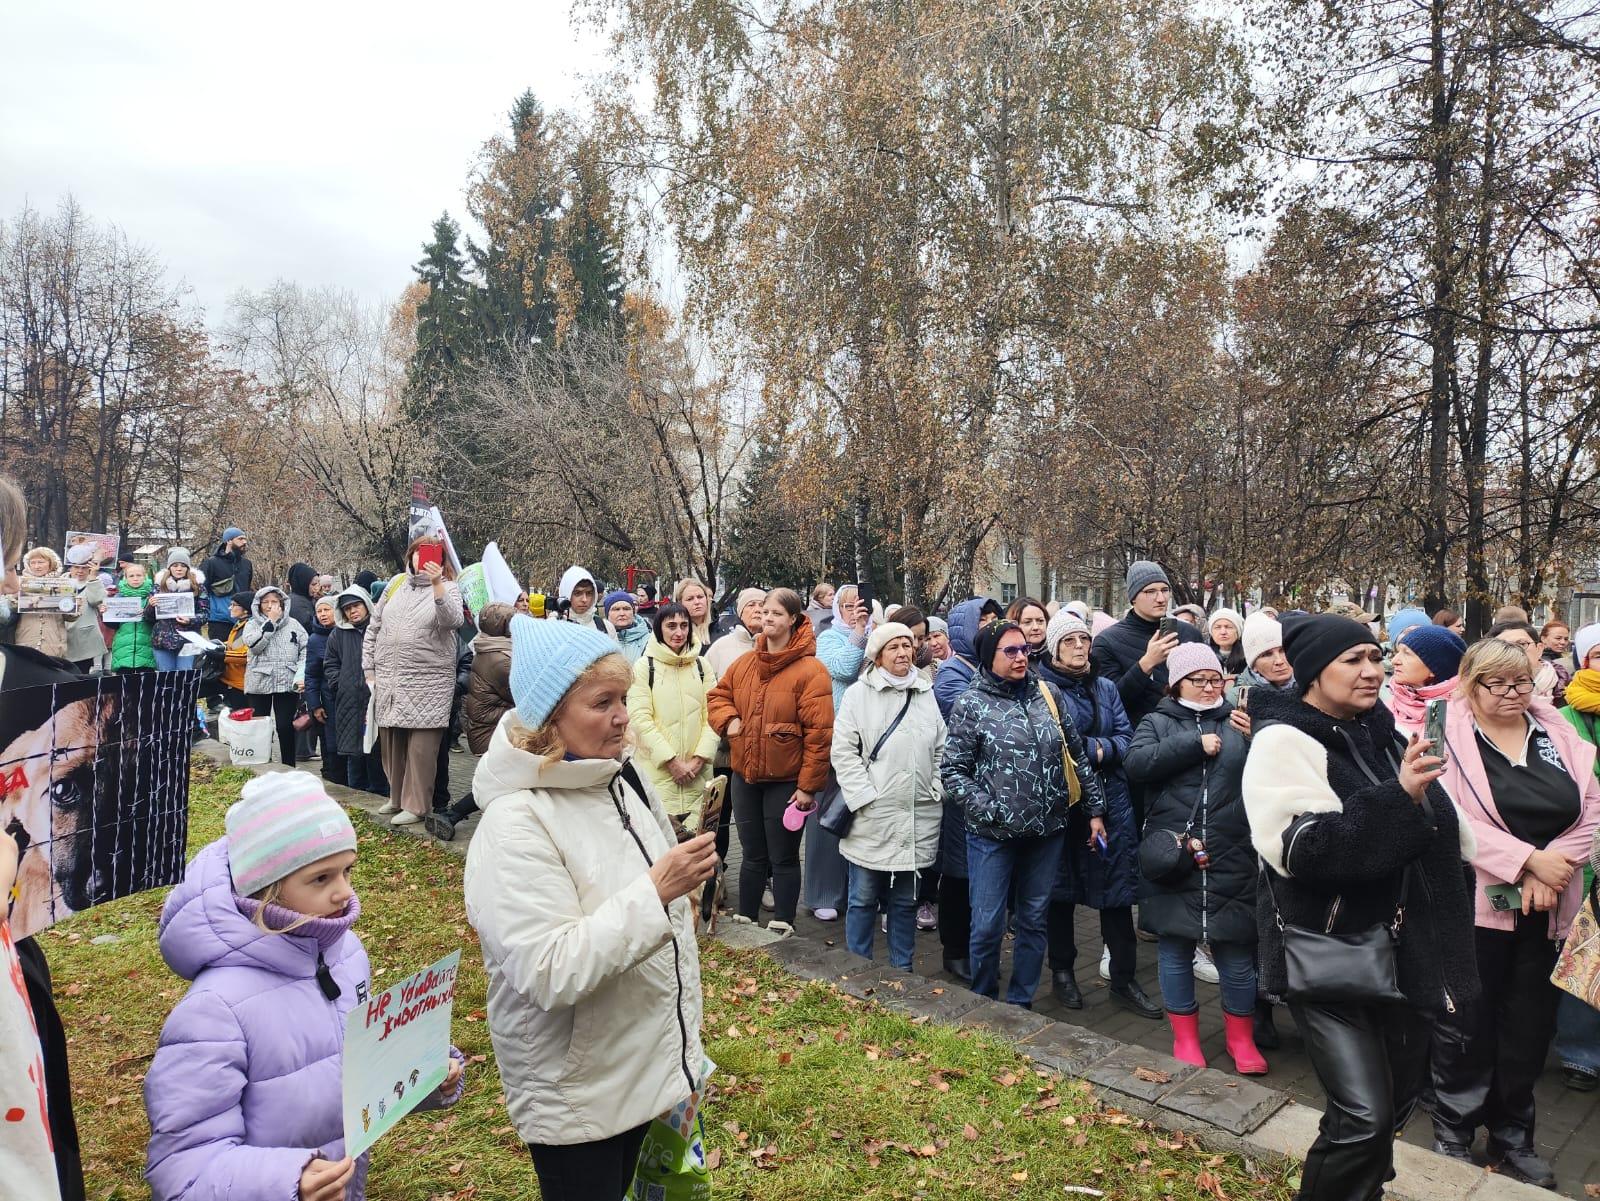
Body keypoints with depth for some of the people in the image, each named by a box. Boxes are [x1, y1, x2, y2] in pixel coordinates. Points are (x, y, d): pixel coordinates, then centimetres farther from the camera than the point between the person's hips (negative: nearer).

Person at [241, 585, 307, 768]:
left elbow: (305, 650, 2)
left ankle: (289, 767, 9)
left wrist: (301, 675, -10)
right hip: (258, 684, 0)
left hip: (287, 684, 0)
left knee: (286, 727, 0)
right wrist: (271, 622, -9)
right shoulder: (252, 625, 7)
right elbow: (254, 645, -12)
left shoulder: (293, 624, 8)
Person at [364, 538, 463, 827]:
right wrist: (369, 670, 10)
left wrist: (437, 584, -30)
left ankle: (416, 805, 8)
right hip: (388, 682, 5)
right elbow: (372, 630, 16)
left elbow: (453, 621, -20)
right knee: (390, 743, 13)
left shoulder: (448, 588, 1)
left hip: (428, 683, -5)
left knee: (421, 747, -3)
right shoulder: (396, 586, 12)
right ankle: (397, 796, 29)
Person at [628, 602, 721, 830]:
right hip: (658, 770, -3)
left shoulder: (702, 666, 11)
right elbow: (640, 718, -7)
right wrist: (672, 761, -11)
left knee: (697, 829, 2)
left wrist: (699, 759, -7)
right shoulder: (644, 666, 0)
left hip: (698, 773, 3)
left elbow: (713, 716, 6)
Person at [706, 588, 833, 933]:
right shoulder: (743, 663, 4)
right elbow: (717, 695, 19)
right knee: (752, 855, 18)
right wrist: (727, 720, -3)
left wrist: (808, 785, -16)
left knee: (783, 858, 8)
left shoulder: (810, 671, -13)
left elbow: (819, 733, -16)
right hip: (744, 776, 5)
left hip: (786, 780, -5)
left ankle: (782, 927, 22)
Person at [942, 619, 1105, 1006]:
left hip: (1047, 830, 4)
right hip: (993, 834, -3)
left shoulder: (1049, 695, 5)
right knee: (988, 925, 3)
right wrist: (988, 811, -16)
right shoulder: (970, 704, -5)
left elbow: (1077, 755, 11)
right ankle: (983, 1004, 25)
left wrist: (1095, 807, 10)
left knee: (1034, 920, 13)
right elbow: (952, 770, -6)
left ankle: (1021, 1003, 30)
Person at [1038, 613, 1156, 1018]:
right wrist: (1098, 748, -14)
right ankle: (1062, 972, 24)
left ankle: (1123, 980, 18)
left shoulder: (1106, 688, 12)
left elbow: (1125, 738, 4)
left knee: (1118, 891, 6)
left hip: (1111, 801, 4)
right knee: (1062, 890, 8)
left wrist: (1095, 749, -13)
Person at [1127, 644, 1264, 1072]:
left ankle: (1241, 1040, 29)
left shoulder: (1237, 722, 11)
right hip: (1173, 857, -1)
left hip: (1231, 861, 1)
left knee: (1237, 955, 9)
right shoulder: (1159, 722, 6)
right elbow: (1137, 763, -13)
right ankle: (1185, 1039, 27)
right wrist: (1195, 744, -13)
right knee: (1175, 951, 10)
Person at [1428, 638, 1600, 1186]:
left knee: (1530, 1024, 13)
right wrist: (1529, 860, -19)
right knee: (1468, 1024, 6)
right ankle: (1454, 1130, 24)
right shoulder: (1450, 737, -8)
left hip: (1547, 908, 5)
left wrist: (1552, 871, -10)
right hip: (1475, 904, -4)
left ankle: (1512, 1135, 31)